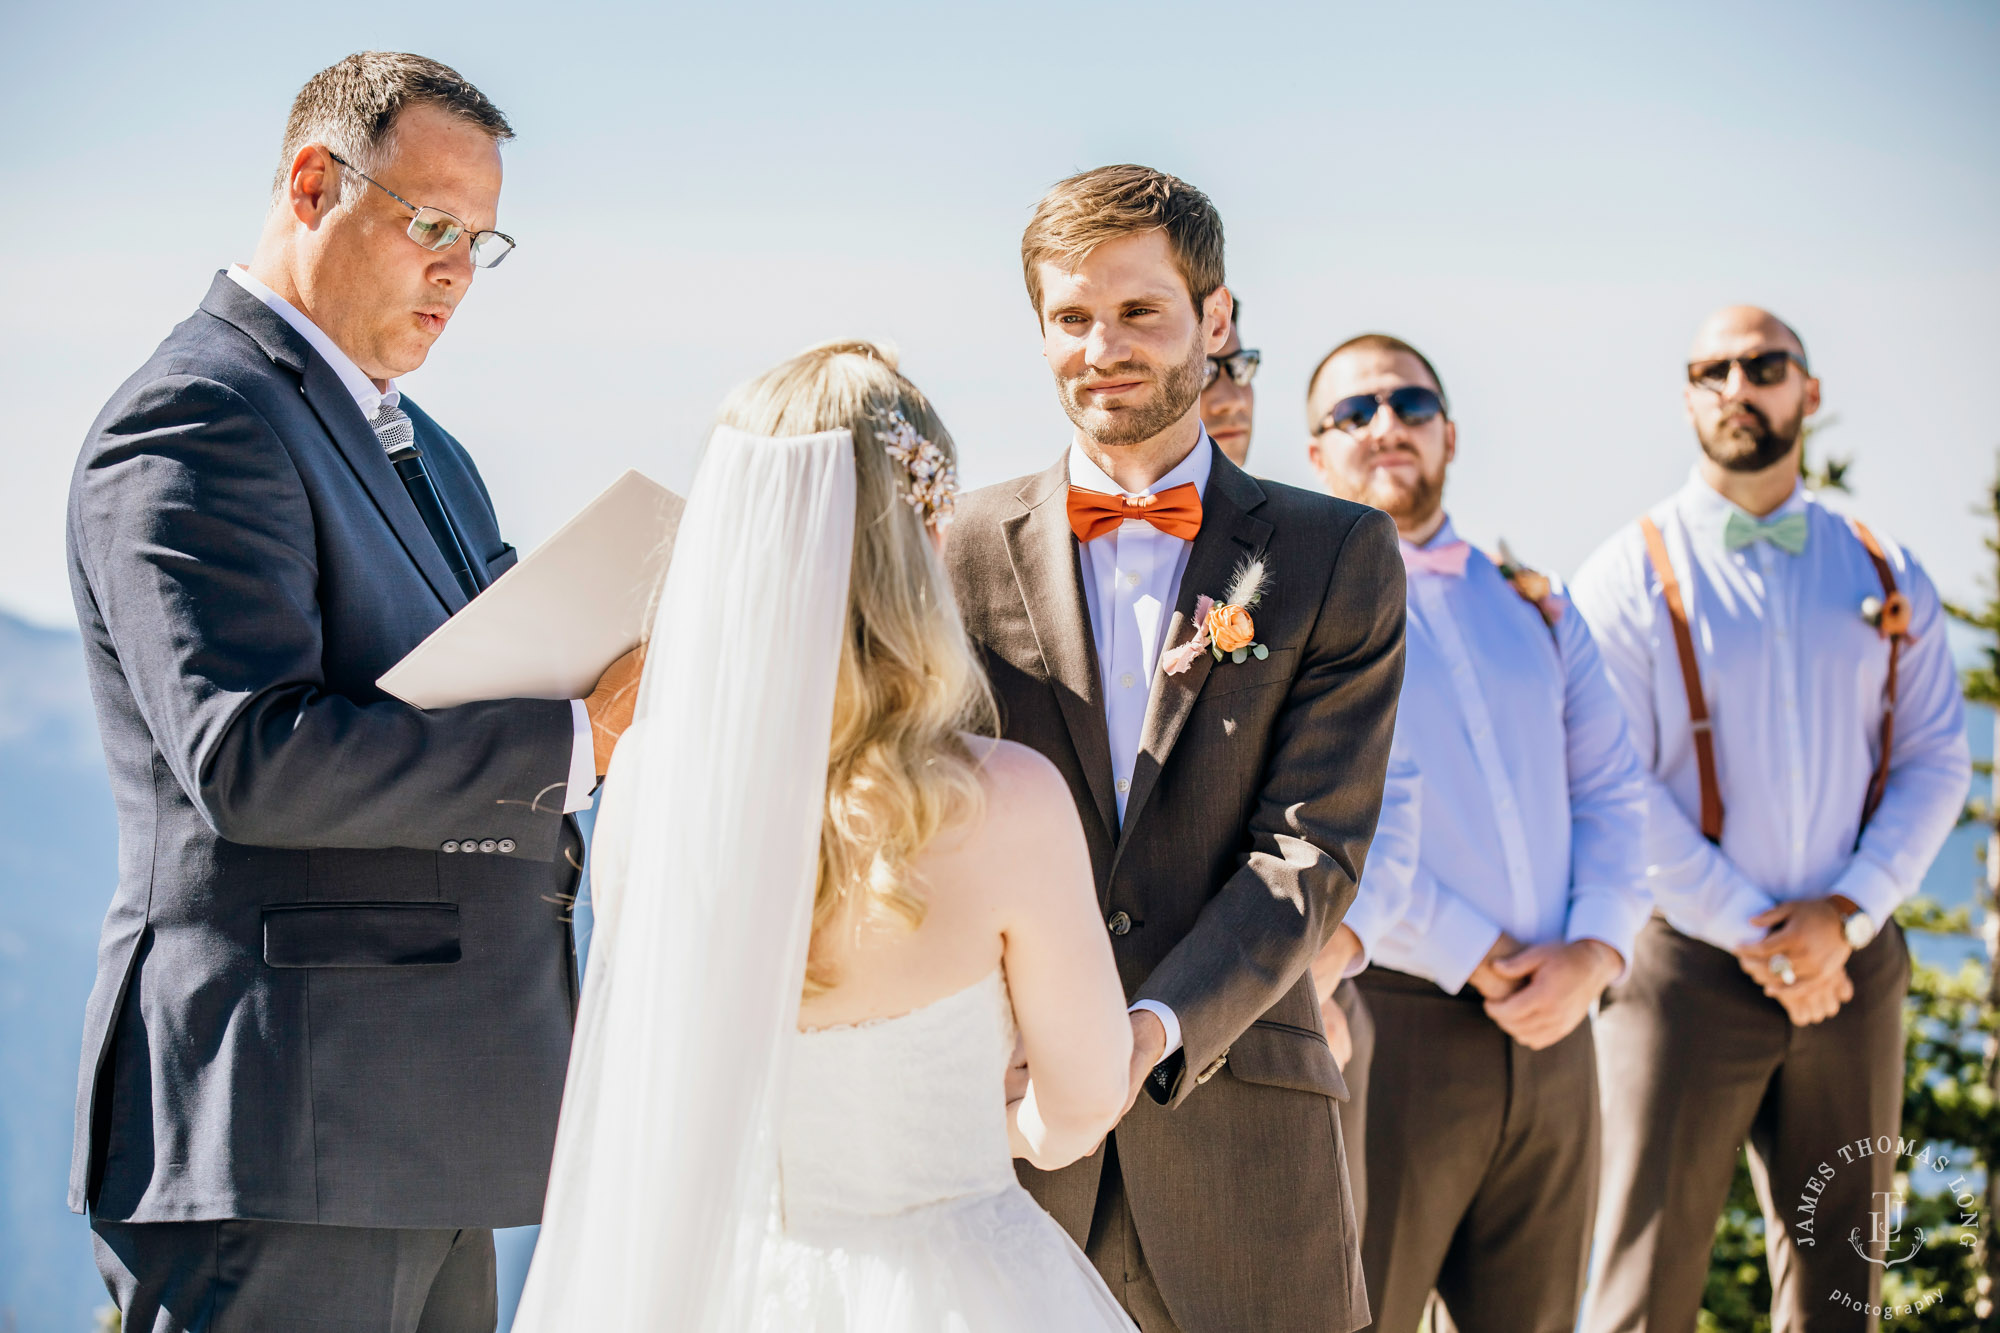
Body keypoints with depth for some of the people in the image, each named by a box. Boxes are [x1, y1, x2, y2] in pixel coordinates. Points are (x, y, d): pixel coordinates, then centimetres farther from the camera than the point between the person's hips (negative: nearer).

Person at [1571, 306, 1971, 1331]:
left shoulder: (1884, 576, 11)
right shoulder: (1631, 575, -1)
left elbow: (1935, 763, 7)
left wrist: (1843, 917, -8)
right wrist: (1754, 933, -11)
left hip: (1849, 966, 4)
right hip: (1689, 965, -3)